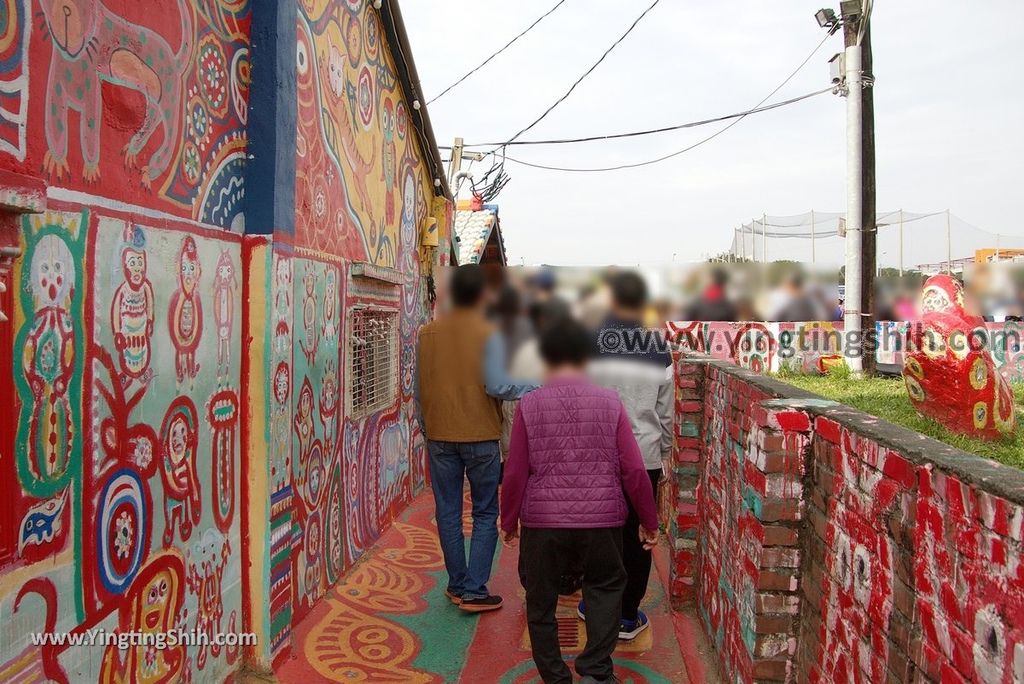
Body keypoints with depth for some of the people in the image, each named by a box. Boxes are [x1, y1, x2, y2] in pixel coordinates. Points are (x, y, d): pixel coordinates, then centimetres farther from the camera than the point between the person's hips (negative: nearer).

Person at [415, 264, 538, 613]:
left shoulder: (428, 333, 4)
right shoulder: (488, 334, -9)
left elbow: (419, 389, 8)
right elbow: (496, 386, -18)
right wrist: (534, 387, -6)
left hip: (440, 436, 4)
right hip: (480, 437, -3)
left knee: (448, 513, 12)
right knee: (485, 514, 7)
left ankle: (458, 584, 21)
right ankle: (474, 590, 5)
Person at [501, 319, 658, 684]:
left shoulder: (529, 404, -3)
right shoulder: (609, 401, -2)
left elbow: (515, 473, -3)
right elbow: (634, 470, -4)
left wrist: (509, 521, 10)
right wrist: (649, 522, 7)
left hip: (543, 521, 0)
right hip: (602, 519, 1)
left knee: (541, 601, 17)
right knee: (606, 586, 24)